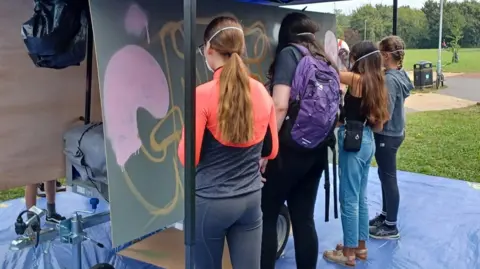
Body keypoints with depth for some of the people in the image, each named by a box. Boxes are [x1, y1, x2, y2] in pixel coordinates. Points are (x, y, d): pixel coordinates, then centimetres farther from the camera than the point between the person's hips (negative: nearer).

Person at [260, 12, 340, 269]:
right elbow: (332, 108, 16)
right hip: (317, 152, 7)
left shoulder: (289, 53, -6)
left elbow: (280, 105, -17)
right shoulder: (326, 61, 14)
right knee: (304, 218, 14)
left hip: (289, 150, -6)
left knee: (266, 217, 6)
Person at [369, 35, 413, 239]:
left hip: (387, 135, -9)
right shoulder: (399, 75, 6)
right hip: (394, 132, 9)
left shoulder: (389, 79, -23)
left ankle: (391, 227, 14)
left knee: (388, 178, 2)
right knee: (385, 175, 20)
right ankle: (385, 215, 34)